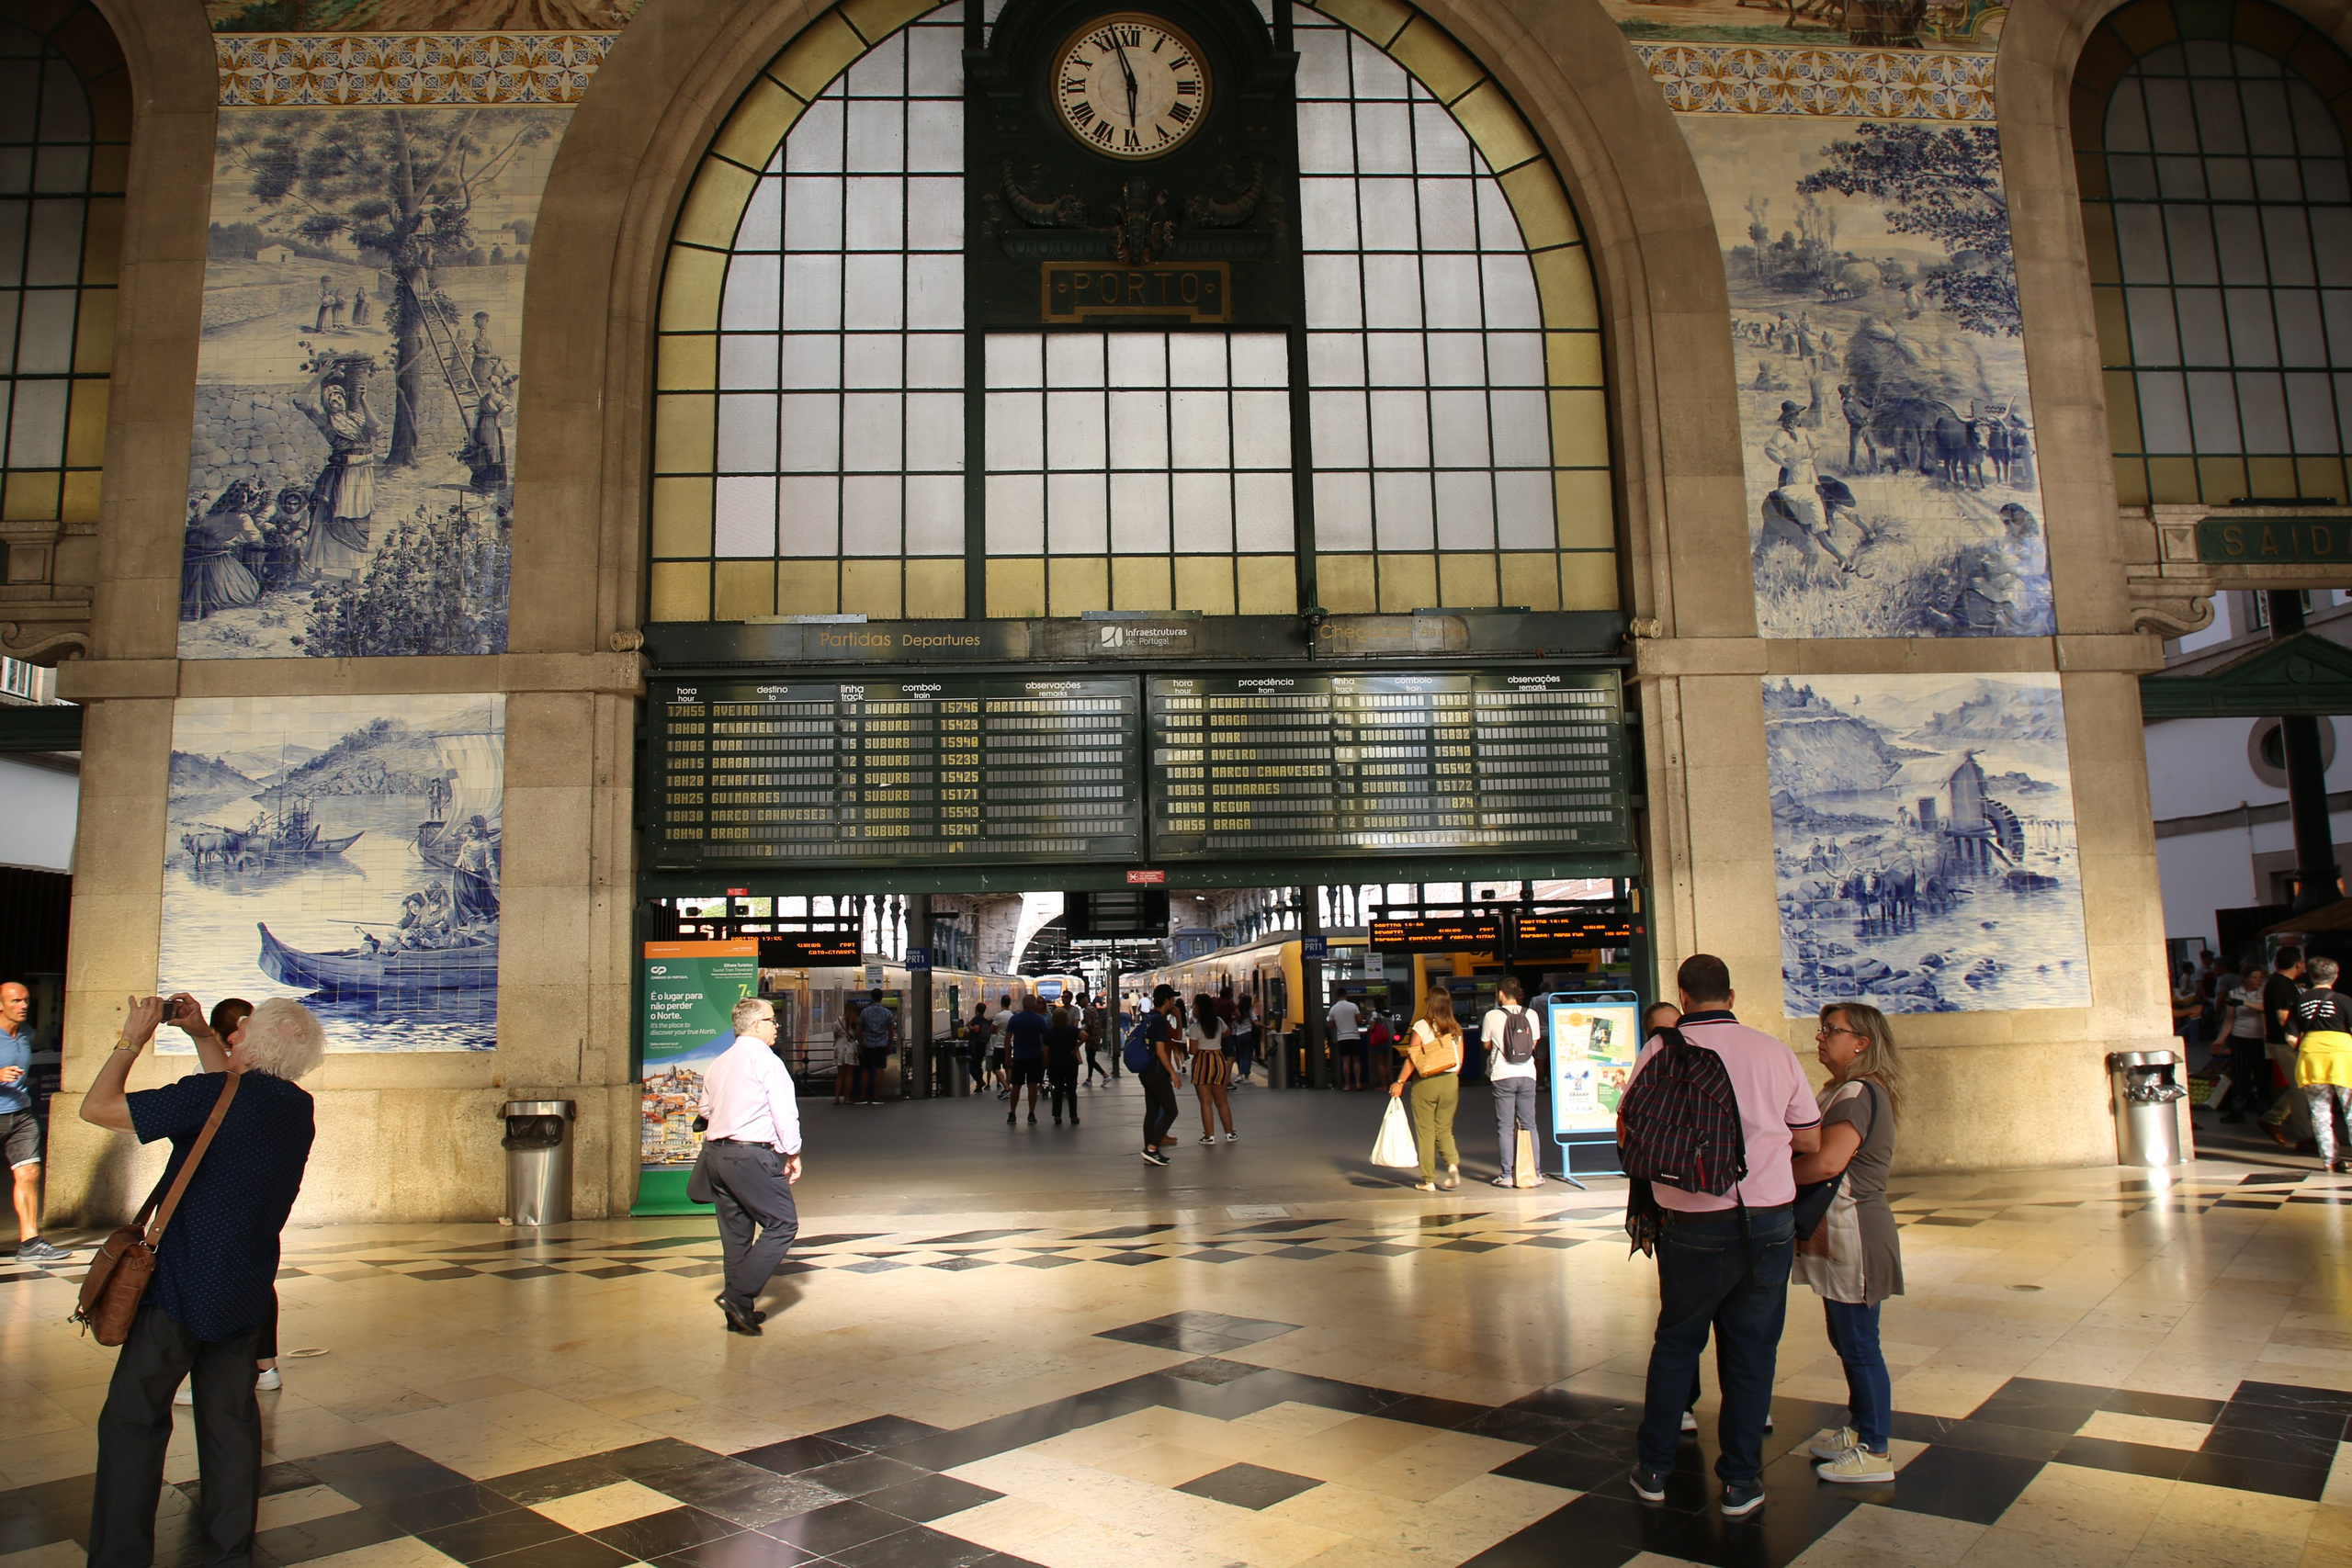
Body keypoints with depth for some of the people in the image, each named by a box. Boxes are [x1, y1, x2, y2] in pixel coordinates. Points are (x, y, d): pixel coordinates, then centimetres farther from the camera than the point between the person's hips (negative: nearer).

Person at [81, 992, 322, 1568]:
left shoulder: (212, 1097, -20)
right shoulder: (298, 1109, 2)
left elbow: (96, 1107, -11)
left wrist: (132, 1039, -1)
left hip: (181, 1290, -6)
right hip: (246, 1297, 6)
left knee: (133, 1421, 6)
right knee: (231, 1417, 14)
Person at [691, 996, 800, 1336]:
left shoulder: (718, 1064, 15)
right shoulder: (767, 1061, -9)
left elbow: (706, 1109, 24)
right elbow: (785, 1113, -11)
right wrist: (793, 1154, -1)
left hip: (716, 1152, 8)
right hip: (752, 1157, -8)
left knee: (736, 1233, 13)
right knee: (782, 1224, -2)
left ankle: (741, 1312, 17)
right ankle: (739, 1295, -10)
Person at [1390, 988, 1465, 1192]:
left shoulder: (1421, 1026, -9)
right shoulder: (1455, 1029, 2)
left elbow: (1412, 1059, -9)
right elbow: (1459, 1061, 5)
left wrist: (1400, 1082, -3)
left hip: (1425, 1083, -3)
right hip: (1450, 1083, 3)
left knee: (1425, 1131, 6)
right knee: (1444, 1130, 15)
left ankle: (1428, 1180, 8)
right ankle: (1453, 1164, -10)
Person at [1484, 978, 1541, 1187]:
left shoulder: (1492, 1016, -7)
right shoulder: (1531, 1014, 0)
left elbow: (1486, 1044, 4)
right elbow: (1534, 1044, 9)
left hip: (1502, 1076, -3)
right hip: (1527, 1075, 3)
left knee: (1505, 1126, 3)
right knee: (1529, 1124, 10)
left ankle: (1508, 1175, 2)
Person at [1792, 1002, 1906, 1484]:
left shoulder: (1859, 1095, -19)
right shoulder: (1838, 1091, 14)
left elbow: (1827, 1161, -30)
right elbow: (1811, 1148, 15)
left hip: (1854, 1236, -10)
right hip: (1837, 1235, 10)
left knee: (1859, 1344, -1)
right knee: (1847, 1341, 19)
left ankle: (1874, 1452, 9)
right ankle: (1859, 1428, 32)